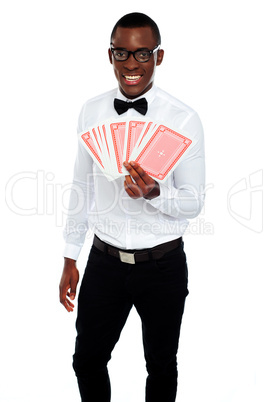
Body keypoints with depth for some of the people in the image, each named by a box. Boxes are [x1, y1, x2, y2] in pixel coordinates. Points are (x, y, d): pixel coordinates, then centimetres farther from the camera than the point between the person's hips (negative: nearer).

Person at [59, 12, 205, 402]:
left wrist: (155, 194, -31)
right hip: (105, 261, 3)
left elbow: (194, 201, -9)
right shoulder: (92, 111, -1)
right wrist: (70, 258, 10)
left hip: (162, 264, -2)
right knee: (87, 362, 15)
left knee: (161, 366, 17)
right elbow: (82, 186, 8)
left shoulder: (184, 118, -12)